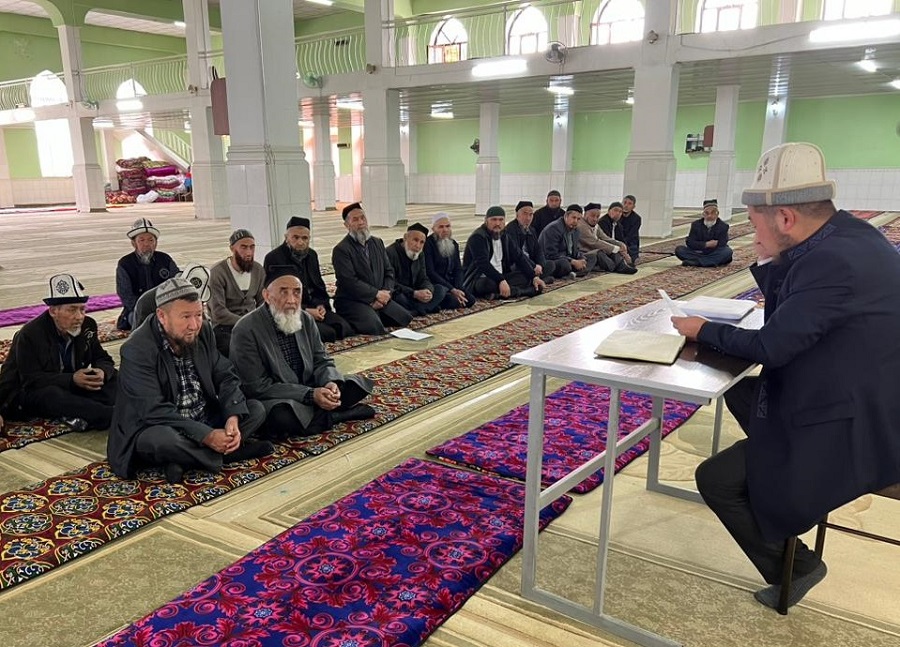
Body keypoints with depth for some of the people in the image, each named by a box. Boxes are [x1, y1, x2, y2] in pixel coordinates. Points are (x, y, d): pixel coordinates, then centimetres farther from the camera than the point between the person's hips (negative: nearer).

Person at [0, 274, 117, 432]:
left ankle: (83, 416, -38)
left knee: (113, 377, -11)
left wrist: (102, 372, -25)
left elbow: (103, 360, 1)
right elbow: (31, 381, -25)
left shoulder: (87, 326, -5)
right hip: (23, 395, -6)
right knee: (51, 394, -39)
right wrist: (72, 380, -36)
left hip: (69, 387, 6)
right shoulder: (29, 335, -20)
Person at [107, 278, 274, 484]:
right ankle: (226, 452, -14)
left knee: (256, 409, -7)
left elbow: (225, 376, -1)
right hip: (155, 429, -6)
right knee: (163, 440, -38)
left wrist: (233, 417, -21)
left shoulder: (204, 331, -3)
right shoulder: (137, 350, -21)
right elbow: (154, 411, -27)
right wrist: (206, 436, -31)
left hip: (204, 421, 7)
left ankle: (185, 460, -17)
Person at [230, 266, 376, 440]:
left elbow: (322, 362, 5)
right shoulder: (246, 330, -19)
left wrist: (330, 383, -20)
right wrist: (310, 394, -26)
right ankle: (335, 414, -12)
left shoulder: (306, 319, 0)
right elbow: (258, 387, -20)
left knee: (359, 384, -4)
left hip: (309, 389, 5)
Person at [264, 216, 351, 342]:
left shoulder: (312, 255, 14)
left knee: (345, 328, -17)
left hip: (315, 309, 6)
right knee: (327, 333, -28)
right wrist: (305, 311, -17)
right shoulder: (273, 258, -7)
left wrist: (322, 305, 0)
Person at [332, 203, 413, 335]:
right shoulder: (341, 249, -8)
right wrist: (376, 294, -15)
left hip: (379, 299, 7)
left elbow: (388, 272, 12)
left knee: (406, 318, -8)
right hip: (351, 301, -7)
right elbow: (349, 281, -16)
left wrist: (385, 293, -6)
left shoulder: (377, 243, 15)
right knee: (375, 327, -32)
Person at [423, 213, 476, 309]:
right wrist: (452, 290, -20)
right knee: (452, 301, -31)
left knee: (470, 300, -17)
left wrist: (457, 289, -11)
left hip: (449, 282, 7)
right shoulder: (427, 244, -10)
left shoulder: (453, 244, 13)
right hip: (433, 284, -6)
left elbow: (458, 269, 9)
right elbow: (430, 273, -16)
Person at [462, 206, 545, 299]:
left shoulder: (504, 237, 11)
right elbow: (483, 263, -27)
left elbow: (518, 258, 11)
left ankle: (499, 293, -26)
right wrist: (501, 281, -38)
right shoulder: (477, 237, -14)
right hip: (478, 280, -8)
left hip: (500, 278, 8)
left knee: (525, 276, -5)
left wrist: (534, 277, -2)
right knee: (489, 284, -39)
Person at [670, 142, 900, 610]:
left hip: (851, 432, -10)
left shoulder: (834, 260, -29)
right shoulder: (843, 234, 1)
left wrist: (703, 330, -9)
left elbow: (771, 347, -24)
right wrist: (770, 262, -4)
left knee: (715, 480, -5)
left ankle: (793, 565, 14)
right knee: (741, 391, 23)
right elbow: (784, 320, 10)